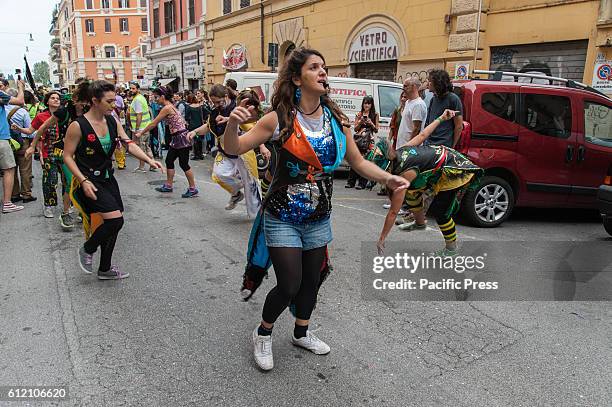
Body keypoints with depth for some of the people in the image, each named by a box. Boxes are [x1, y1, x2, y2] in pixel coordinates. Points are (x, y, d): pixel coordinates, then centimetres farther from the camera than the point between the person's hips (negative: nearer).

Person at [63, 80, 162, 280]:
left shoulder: (113, 122, 2)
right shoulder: (78, 126, -15)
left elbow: (129, 144, -1)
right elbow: (67, 156, -11)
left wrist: (149, 160, -17)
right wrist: (84, 181, -20)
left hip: (108, 178, 7)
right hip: (89, 181, -7)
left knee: (113, 223, 11)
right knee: (115, 219, -19)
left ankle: (105, 269, 27)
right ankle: (86, 250, 10)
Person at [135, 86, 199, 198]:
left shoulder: (167, 108, -16)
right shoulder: (170, 106, 13)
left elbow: (153, 124, -11)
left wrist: (141, 133, -3)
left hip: (182, 137, -10)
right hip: (177, 138, 10)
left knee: (183, 164, -3)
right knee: (169, 161, 14)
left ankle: (193, 189, 5)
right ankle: (169, 186, 24)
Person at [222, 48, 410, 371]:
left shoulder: (335, 118, -2)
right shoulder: (279, 119, -14)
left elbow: (358, 162, 6)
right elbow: (234, 149, -12)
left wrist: (387, 178, -9)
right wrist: (233, 124, -32)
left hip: (319, 219, 5)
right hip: (283, 219, -4)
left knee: (311, 281, 17)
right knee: (289, 286, -4)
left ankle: (301, 333, 44)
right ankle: (263, 333, 27)